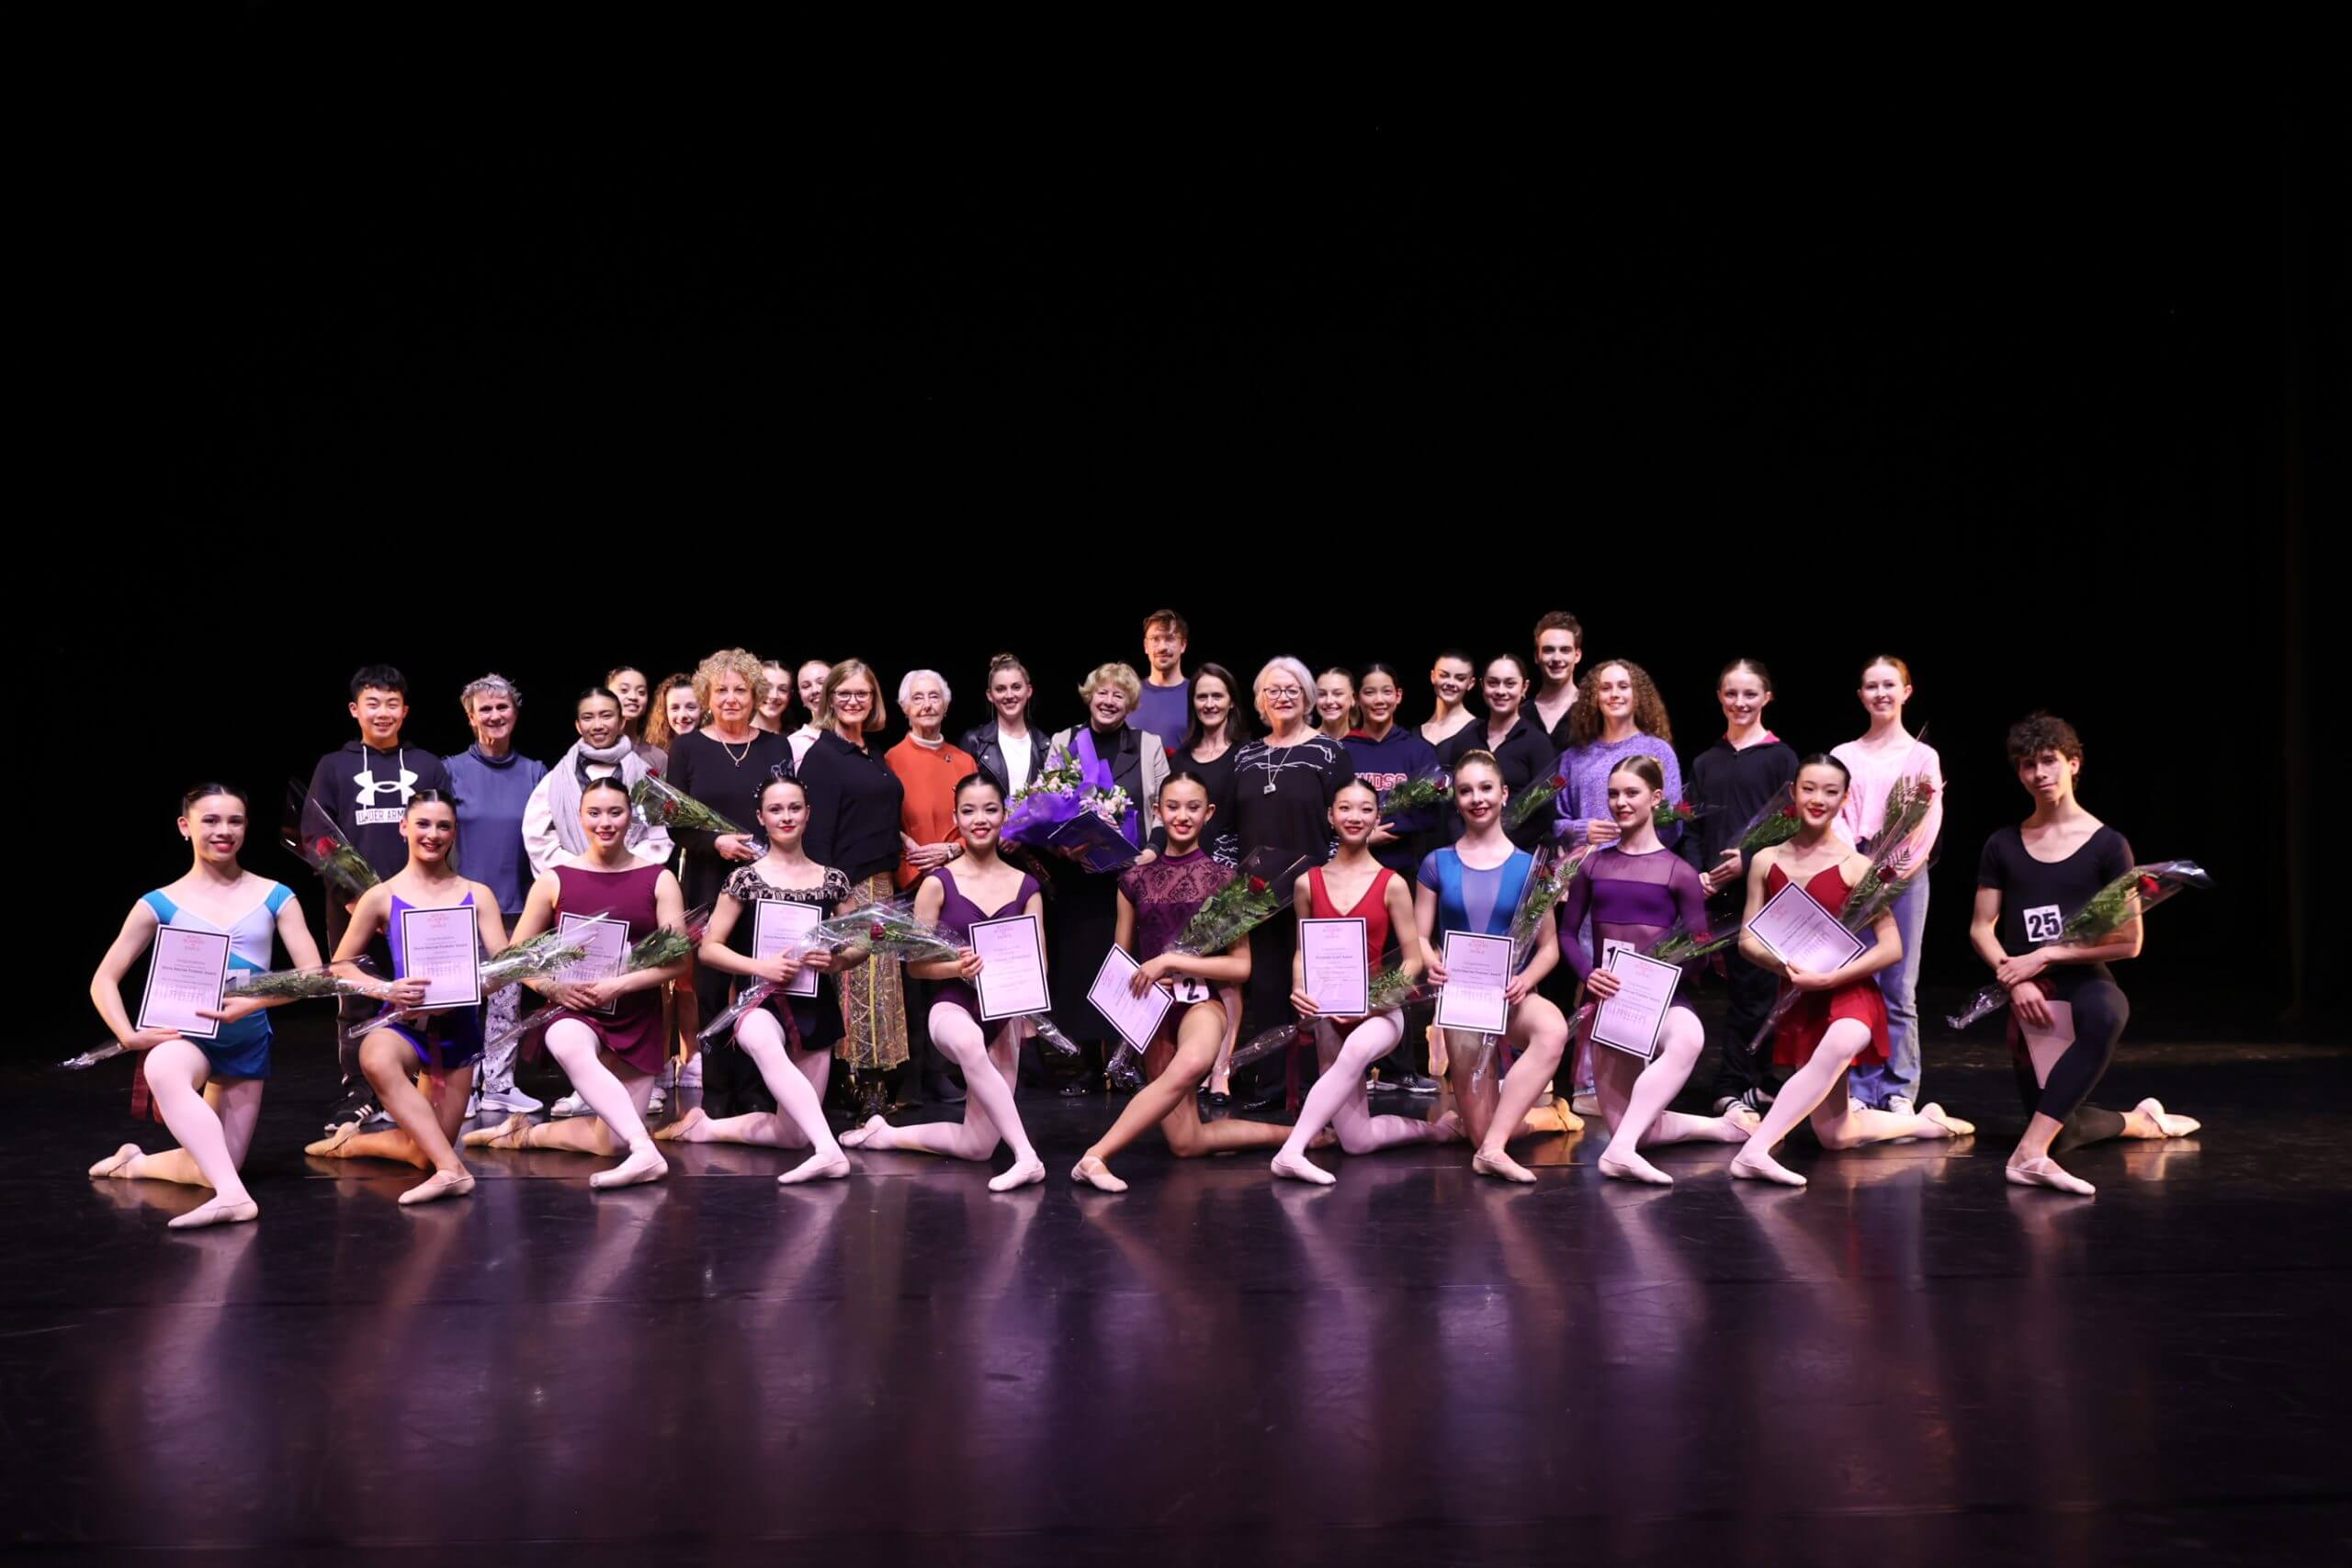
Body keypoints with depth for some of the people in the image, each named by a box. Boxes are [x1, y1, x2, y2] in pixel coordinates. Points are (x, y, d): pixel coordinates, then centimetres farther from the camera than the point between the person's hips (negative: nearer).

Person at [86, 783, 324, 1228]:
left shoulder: (274, 898, 1)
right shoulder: (160, 904, -1)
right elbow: (104, 980, 1)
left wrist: (252, 1002, -20)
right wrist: (129, 1035, -16)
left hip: (248, 1041, 3)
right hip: (186, 1033, -3)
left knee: (214, 1169, 2)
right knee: (163, 1069, -41)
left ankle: (138, 1163, 35)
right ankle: (233, 1196, -47)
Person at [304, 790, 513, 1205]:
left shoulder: (477, 896, 4)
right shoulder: (383, 897, 0)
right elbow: (341, 964, 3)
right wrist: (386, 990, -15)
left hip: (458, 1026, 3)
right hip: (403, 1020, -3)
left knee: (424, 1154, 4)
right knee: (377, 1059, -42)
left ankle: (352, 1142, 35)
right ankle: (451, 1170, -38)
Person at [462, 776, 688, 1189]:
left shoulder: (658, 880, 1)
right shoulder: (555, 880, 3)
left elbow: (677, 960, -4)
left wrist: (620, 985, -16)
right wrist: (552, 986, -12)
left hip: (638, 1020, 1)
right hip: (575, 1013, -1)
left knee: (611, 1143, -4)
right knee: (569, 1046, -41)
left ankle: (527, 1133, 23)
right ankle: (645, 1152, -43)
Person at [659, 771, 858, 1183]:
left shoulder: (832, 881, 6)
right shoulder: (745, 879, 1)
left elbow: (862, 945, 14)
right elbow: (709, 948, 0)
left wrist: (838, 960, -9)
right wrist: (760, 967, -16)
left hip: (815, 1007, 3)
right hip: (761, 999, -3)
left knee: (793, 1134, 2)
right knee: (762, 1041, -43)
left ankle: (707, 1127, 27)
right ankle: (828, 1150, -48)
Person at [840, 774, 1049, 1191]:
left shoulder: (1026, 887, 5)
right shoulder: (938, 884, -2)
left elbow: (1039, 964, 5)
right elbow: (916, 964, -1)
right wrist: (958, 967, -20)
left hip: (1005, 1012, 3)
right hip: (954, 1004, -3)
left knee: (977, 1147, -3)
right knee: (969, 1044, -44)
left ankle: (886, 1135, 23)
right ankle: (1026, 1156, -39)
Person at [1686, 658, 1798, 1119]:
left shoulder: (1780, 756, 2)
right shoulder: (1704, 762, 14)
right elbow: (1692, 829, 12)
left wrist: (1750, 860, -14)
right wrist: (1698, 874, -4)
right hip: (1718, 891, 4)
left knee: (1754, 984, -4)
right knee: (1737, 982, 5)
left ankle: (1733, 1085, -1)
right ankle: (1756, 1082, 13)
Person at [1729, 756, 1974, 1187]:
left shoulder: (1855, 867, -7)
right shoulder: (1767, 862, 4)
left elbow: (1892, 946, -10)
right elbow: (1747, 939, 4)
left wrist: (1828, 978, -19)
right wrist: (1786, 966, -16)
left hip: (1849, 993, -4)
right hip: (1797, 1001, 4)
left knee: (1837, 1047, -42)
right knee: (1836, 1136, 4)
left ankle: (1754, 1151, -41)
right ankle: (1921, 1122, 34)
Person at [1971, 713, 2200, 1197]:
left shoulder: (2107, 845, -1)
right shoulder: (2002, 846, 9)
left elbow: (2129, 941, -5)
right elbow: (1980, 929, 8)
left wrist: (2044, 957, -13)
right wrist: (2015, 980, -11)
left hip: (2087, 984, -4)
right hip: (2028, 997, 4)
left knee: (2104, 1015, -43)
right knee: (2061, 1135, 0)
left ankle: (2030, 1153, -46)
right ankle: (2138, 1121, 33)